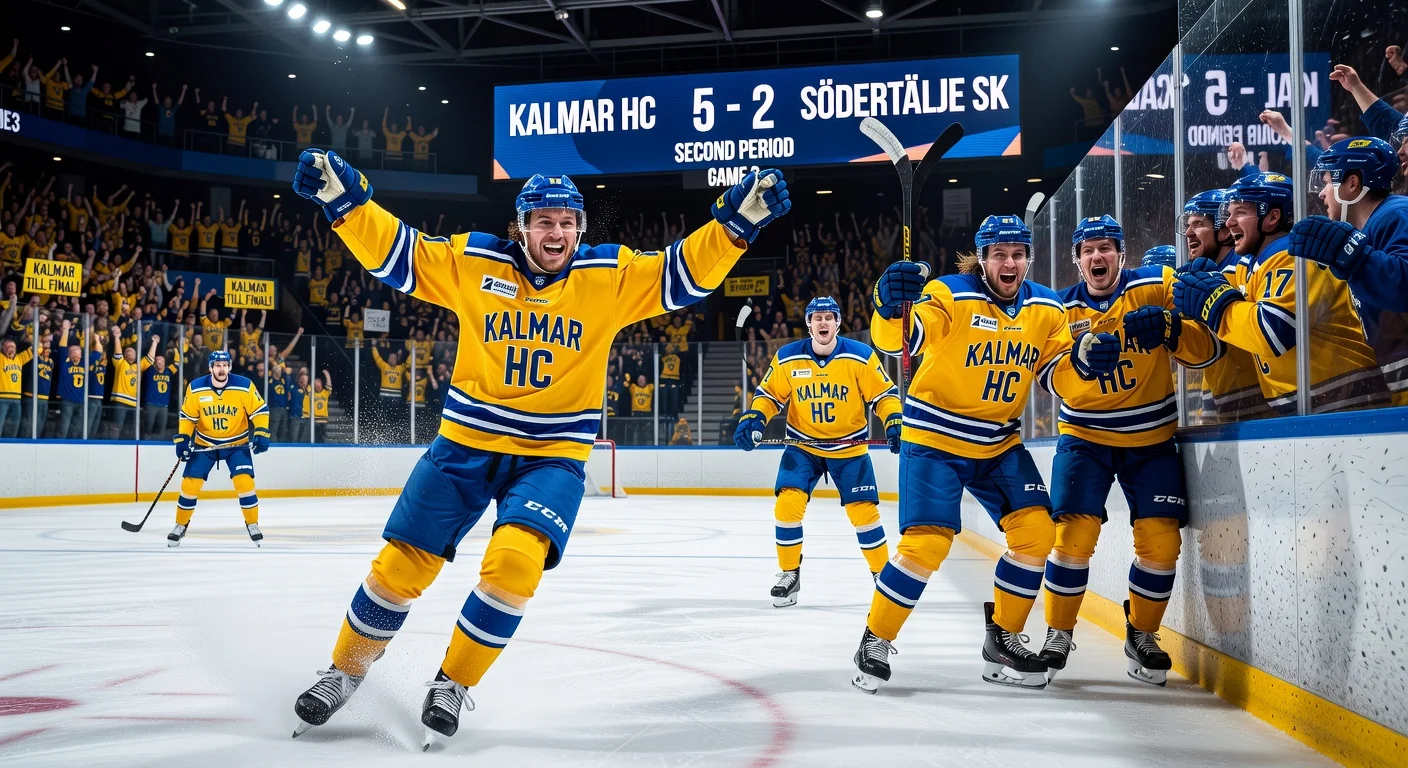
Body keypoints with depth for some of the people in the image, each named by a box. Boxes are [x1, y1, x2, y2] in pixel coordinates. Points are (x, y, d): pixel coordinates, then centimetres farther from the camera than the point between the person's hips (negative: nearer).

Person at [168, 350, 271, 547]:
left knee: (244, 482, -16)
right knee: (190, 484, -3)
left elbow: (260, 410, -9)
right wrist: (182, 439, -8)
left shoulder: (244, 386, -15)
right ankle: (180, 526, 16)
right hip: (204, 444, 1)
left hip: (237, 443, -1)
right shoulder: (195, 388, -11)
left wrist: (261, 434, -18)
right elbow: (187, 416, -1)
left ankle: (252, 525, 0)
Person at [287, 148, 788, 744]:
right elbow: (391, 252, 0)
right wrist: (344, 198, -13)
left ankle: (452, 684, -1)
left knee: (515, 563, -24)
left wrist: (738, 218, -19)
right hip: (465, 445, 1)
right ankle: (344, 671, 28)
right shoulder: (471, 262, -1)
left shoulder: (610, 276, -2)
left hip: (552, 456, -1)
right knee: (400, 566, 2)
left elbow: (685, 273, -6)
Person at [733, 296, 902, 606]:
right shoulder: (786, 358, -8)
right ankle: (790, 574, 4)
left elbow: (884, 394, -6)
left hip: (850, 447, -1)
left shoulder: (861, 356, -11)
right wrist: (752, 420, -16)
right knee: (787, 505, -13)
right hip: (802, 446, 1)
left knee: (864, 511, -5)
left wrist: (895, 424, -21)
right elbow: (769, 395, 1)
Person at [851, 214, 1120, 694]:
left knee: (1037, 530, -5)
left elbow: (1056, 366, 7)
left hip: (1000, 443, 6)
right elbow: (896, 340, -28)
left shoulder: (1046, 308, 2)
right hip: (934, 439, -6)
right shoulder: (949, 295, -16)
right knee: (927, 542, -15)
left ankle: (1002, 640, 13)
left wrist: (1083, 356, -15)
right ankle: (875, 642, 4)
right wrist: (890, 303, -50)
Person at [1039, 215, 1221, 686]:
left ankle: (1142, 635, 18)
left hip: (1152, 441, 0)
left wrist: (1169, 327, -32)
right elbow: (1056, 382, -9)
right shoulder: (1063, 310, -1)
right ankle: (1058, 634, 7)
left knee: (1160, 540, -6)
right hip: (1085, 435, 0)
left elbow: (1207, 350, -13)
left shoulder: (1159, 285, -6)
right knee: (1075, 532, -13)